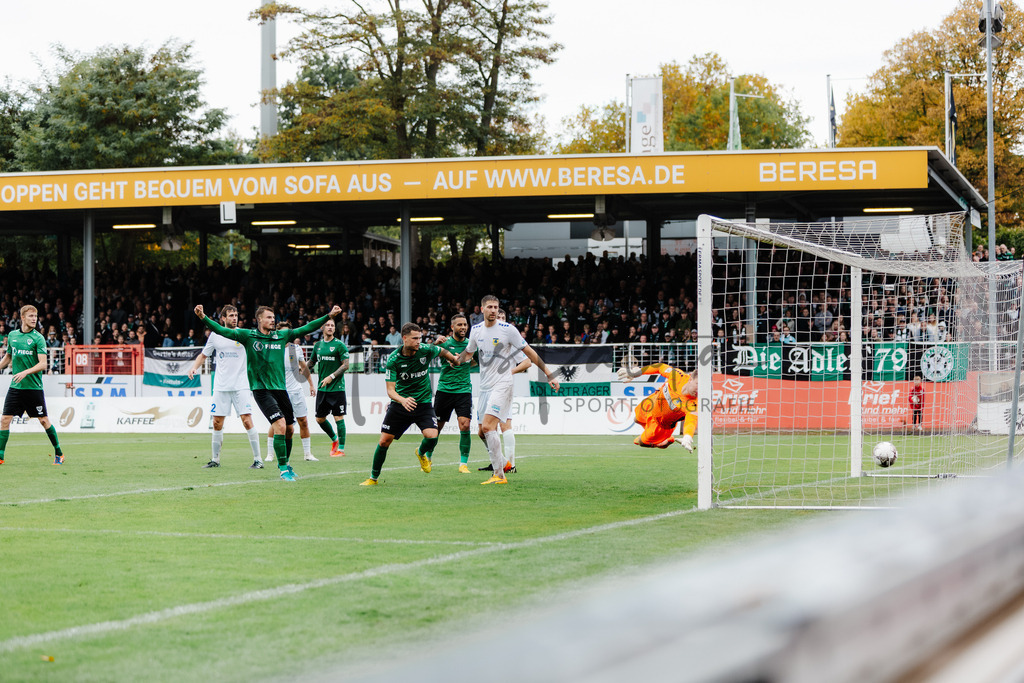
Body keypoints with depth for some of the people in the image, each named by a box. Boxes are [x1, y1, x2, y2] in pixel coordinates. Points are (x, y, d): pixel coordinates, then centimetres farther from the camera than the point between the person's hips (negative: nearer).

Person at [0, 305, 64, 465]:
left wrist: (25, 372, -25)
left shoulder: (38, 338, -7)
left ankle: (58, 453, 17)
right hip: (15, 386, 4)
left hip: (34, 386, -4)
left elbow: (43, 364, -13)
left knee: (43, 420, 2)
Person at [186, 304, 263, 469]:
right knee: (217, 423, 4)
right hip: (221, 386, 3)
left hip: (241, 385, -3)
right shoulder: (215, 335, 8)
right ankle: (215, 459, 17)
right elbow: (203, 355, 19)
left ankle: (257, 459, -6)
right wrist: (194, 367, 3)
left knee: (247, 420, -12)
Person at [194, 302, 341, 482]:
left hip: (280, 388, 5)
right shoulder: (248, 336, -1)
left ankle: (284, 463, 32)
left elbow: (306, 328, 13)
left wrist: (329, 316, 10)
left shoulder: (282, 335, 10)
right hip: (262, 390, -5)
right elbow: (223, 331, -9)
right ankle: (283, 469, -11)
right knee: (280, 425, -19)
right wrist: (204, 318, -22)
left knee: (289, 429, 10)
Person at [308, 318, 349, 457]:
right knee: (319, 419, 9)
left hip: (337, 387, -6)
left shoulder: (339, 345, -6)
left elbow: (345, 365, -10)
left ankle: (341, 449, 0)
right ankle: (334, 439, 31)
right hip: (322, 388, 6)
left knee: (338, 418, -6)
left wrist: (332, 376, -17)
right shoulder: (318, 345, 11)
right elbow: (311, 363, 24)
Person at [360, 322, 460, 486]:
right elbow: (390, 390, -16)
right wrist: (402, 400, -37)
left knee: (432, 436, -22)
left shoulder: (426, 350, -12)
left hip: (423, 403, 0)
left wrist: (455, 360, 30)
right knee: (384, 441, -3)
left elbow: (442, 351, 13)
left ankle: (421, 453, 16)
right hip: (400, 404, 0)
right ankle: (373, 478, 18)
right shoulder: (393, 359, -15)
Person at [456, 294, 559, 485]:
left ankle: (499, 475, -19)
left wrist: (549, 375, -3)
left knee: (488, 427, -21)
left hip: (502, 385, -6)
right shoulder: (476, 330, 8)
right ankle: (500, 463, 26)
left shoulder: (507, 329, -8)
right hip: (484, 387, 7)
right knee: (483, 432, 6)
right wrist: (456, 358, 2)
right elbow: (468, 352, 25)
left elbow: (529, 353, -2)